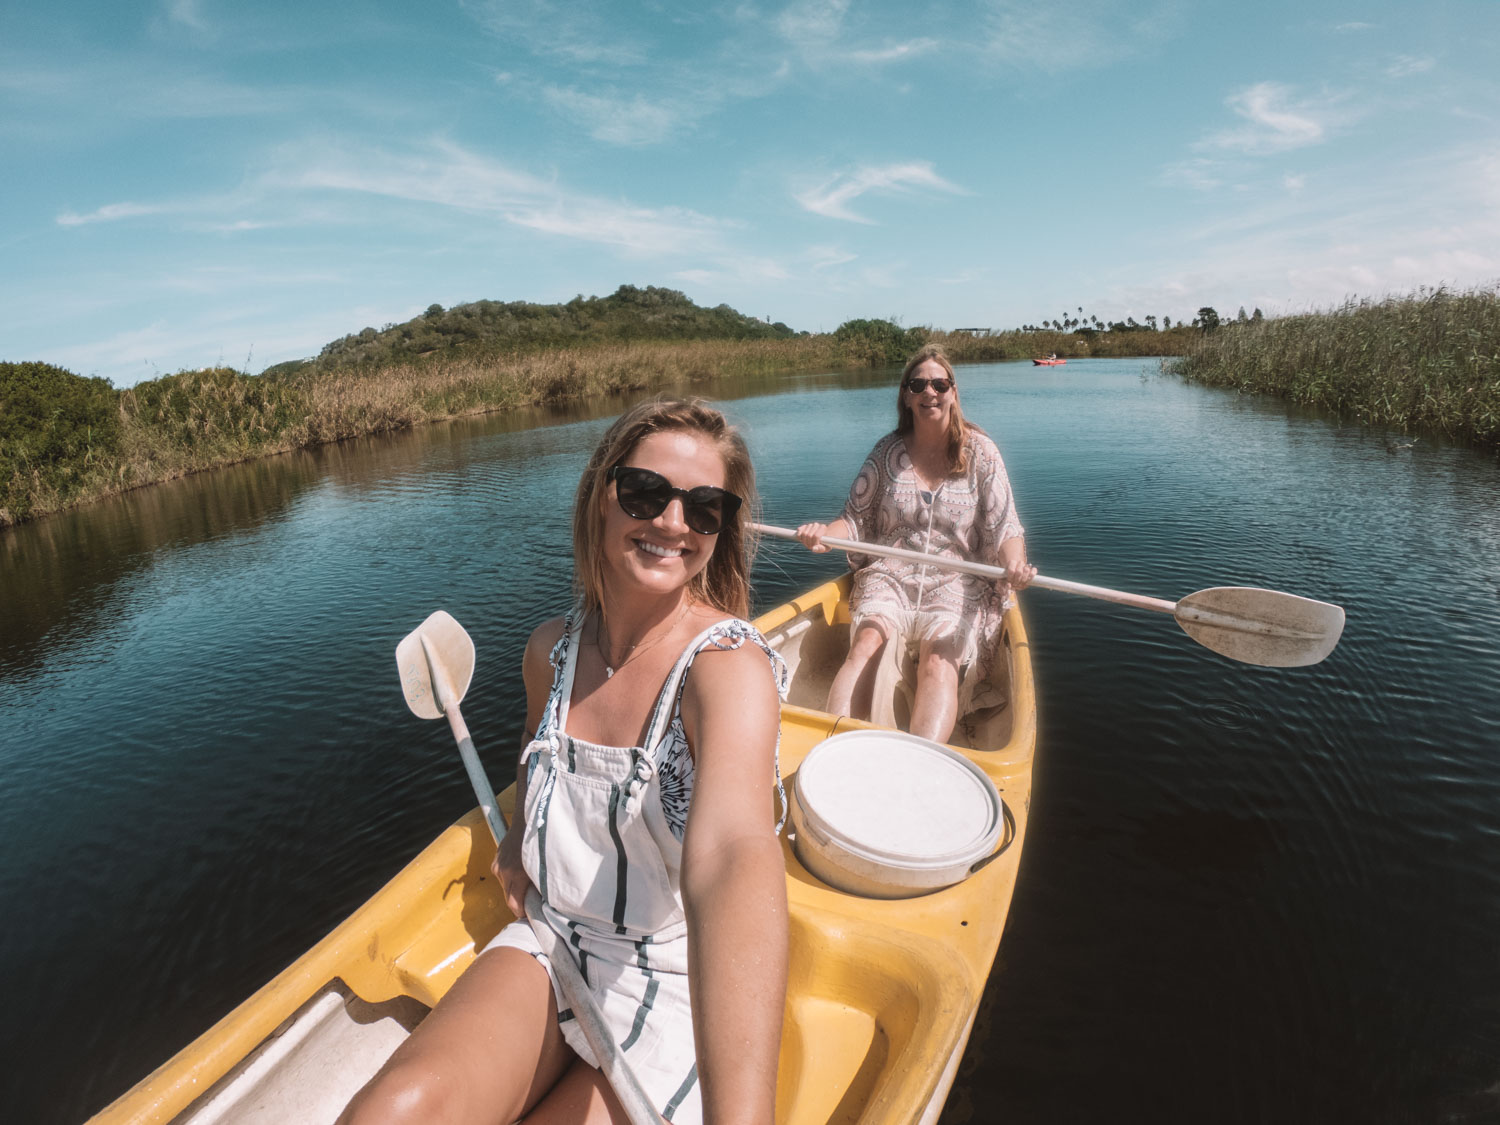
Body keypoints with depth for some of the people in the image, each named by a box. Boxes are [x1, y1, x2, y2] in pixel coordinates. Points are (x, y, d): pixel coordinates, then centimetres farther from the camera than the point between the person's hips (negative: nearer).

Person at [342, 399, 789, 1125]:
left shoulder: (728, 667, -22)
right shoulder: (552, 649, -3)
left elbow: (733, 860, -40)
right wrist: (519, 844, 2)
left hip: (684, 998, -3)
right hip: (550, 945, 4)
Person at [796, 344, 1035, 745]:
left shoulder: (979, 451, 6)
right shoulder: (887, 451, 10)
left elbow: (1004, 528, 1)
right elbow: (856, 519, 10)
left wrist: (1015, 563, -22)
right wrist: (825, 534, -13)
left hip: (956, 582, -1)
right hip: (890, 576, 1)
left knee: (939, 658, -31)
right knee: (867, 642, -30)